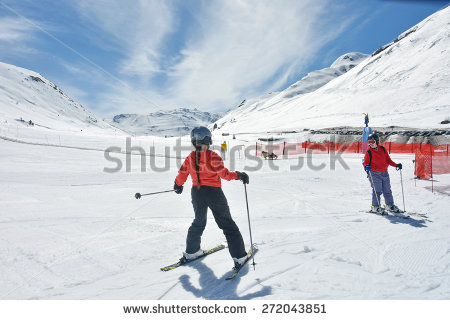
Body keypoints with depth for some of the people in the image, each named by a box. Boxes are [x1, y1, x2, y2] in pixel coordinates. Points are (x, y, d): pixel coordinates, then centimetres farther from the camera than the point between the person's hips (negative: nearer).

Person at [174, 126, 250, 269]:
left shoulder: (190, 157, 0)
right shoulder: (212, 156, -16)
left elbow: (182, 174, 9)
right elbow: (223, 173, -20)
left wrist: (178, 185, 27)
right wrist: (238, 175, -9)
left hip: (197, 193, 5)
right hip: (214, 192, -5)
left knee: (199, 221, 25)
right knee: (227, 223, 5)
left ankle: (191, 251, 33)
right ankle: (239, 256, 7)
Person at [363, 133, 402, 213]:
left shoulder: (383, 149, 6)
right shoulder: (369, 152, -5)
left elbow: (388, 160, 14)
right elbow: (365, 162, -4)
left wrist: (396, 165, 5)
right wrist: (366, 167, -25)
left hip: (384, 173, 4)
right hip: (374, 174, -4)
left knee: (387, 190, 12)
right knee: (377, 191, -7)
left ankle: (390, 205, 27)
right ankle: (375, 207, 5)